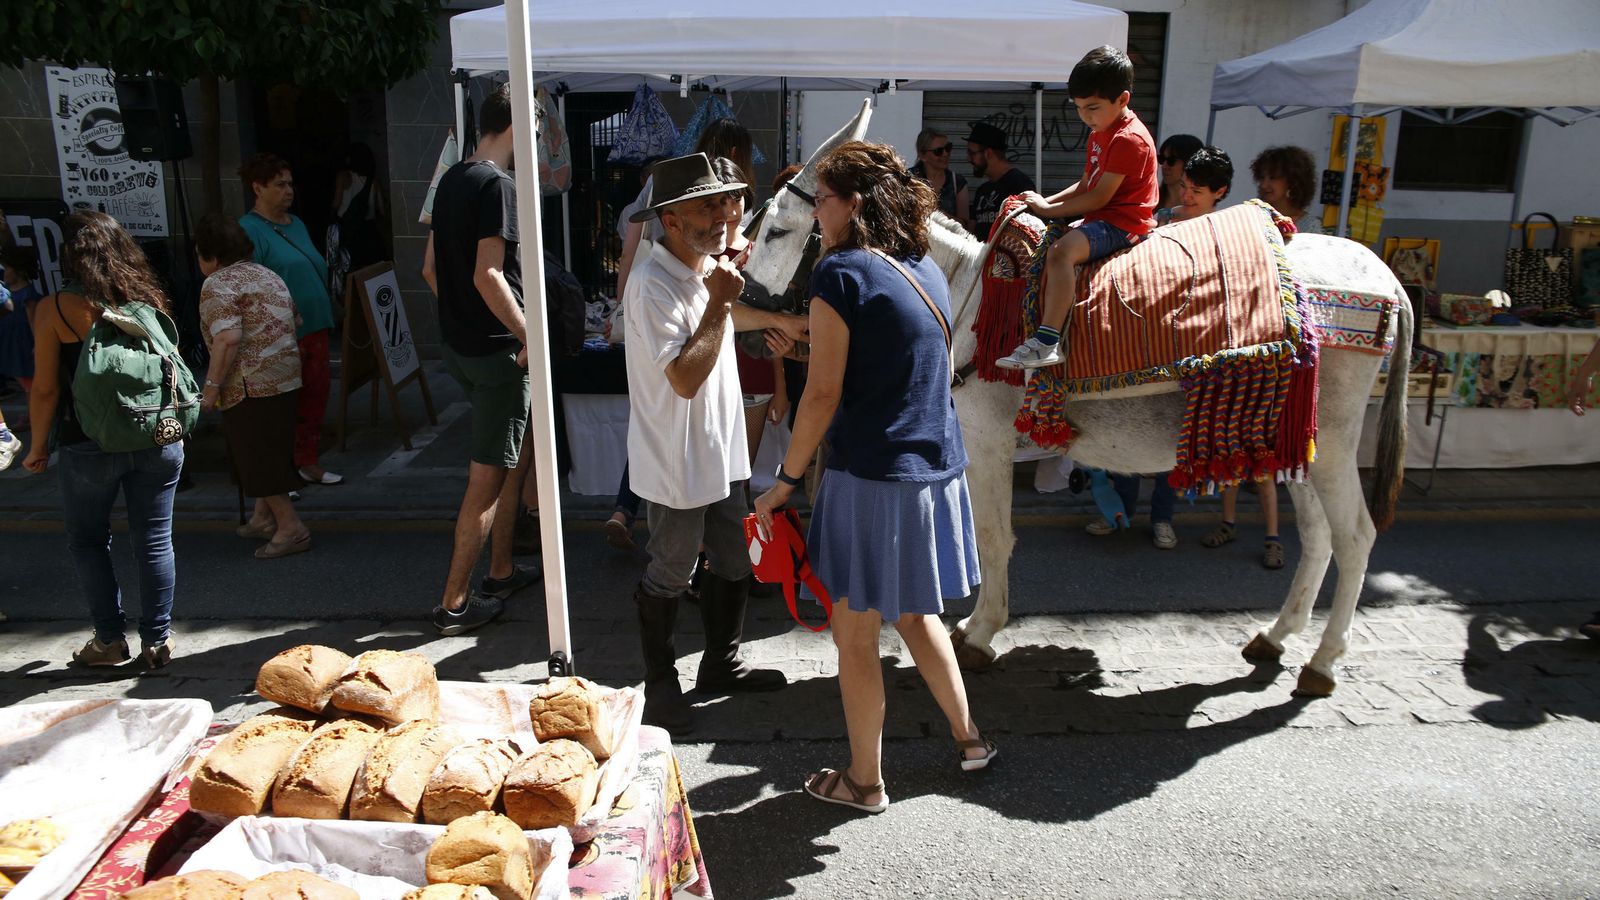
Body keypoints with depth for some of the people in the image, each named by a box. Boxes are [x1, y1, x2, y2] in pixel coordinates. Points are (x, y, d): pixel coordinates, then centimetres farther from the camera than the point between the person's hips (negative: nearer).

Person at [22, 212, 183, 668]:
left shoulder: (55, 309, -7)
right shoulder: (149, 300, 3)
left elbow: (45, 389, -6)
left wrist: (38, 447, 6)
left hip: (89, 446, -3)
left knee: (87, 540, 15)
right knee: (154, 541, 8)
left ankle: (110, 639, 18)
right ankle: (157, 640, 13)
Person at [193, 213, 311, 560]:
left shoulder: (218, 285, -11)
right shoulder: (267, 274, 16)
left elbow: (228, 338, -23)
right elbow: (293, 318, 21)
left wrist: (212, 384, -16)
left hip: (253, 385, -9)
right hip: (287, 377, 9)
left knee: (257, 456, -1)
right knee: (270, 450, 20)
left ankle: (291, 528, 0)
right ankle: (264, 517, 30)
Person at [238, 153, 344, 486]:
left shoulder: (296, 224, 16)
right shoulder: (248, 230, -10)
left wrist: (325, 318, 21)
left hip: (315, 327, 8)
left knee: (316, 394, 12)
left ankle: (308, 462, 24)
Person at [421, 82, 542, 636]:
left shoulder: (451, 180, 12)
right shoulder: (499, 185, -16)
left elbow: (430, 268, 16)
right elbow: (488, 276, -24)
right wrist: (530, 337, -17)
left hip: (458, 342, 10)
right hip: (496, 348, -9)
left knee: (521, 446, 21)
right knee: (488, 476, -1)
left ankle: (501, 571, 28)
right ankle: (454, 604, 6)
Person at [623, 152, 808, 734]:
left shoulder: (705, 269, 6)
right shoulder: (652, 286, -24)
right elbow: (685, 378, -30)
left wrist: (776, 319, 38)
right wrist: (719, 303, -25)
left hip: (719, 453, 9)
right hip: (677, 462, -9)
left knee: (733, 565, 19)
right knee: (669, 577, 7)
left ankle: (720, 665, 38)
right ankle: (659, 686, 26)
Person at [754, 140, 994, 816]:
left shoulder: (842, 272, -13)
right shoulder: (927, 270, 10)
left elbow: (824, 394, -15)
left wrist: (784, 481, -7)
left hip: (872, 475, -8)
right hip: (938, 467, 8)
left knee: (855, 634, 7)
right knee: (914, 612, 25)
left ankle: (864, 781, 21)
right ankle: (967, 738, 36)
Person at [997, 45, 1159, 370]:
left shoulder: (1129, 138, -15)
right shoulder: (1099, 133, 17)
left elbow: (1100, 197, -19)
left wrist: (1050, 209, -13)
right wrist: (1046, 201, 3)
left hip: (1121, 222, -11)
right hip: (1099, 218, 11)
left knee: (1061, 250, -34)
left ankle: (1047, 341, -41)